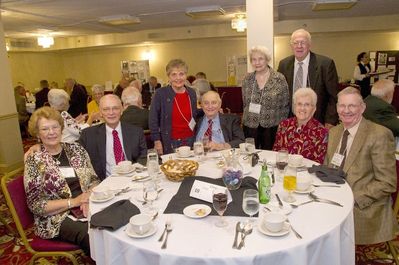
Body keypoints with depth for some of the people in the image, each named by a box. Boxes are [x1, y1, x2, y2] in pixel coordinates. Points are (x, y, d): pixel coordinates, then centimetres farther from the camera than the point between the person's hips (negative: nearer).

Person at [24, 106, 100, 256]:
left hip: (86, 209, 4)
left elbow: (94, 179, 8)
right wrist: (74, 201, -17)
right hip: (56, 218, -3)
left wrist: (89, 198, -13)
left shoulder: (76, 149, 6)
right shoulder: (34, 161, -4)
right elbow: (35, 205, -7)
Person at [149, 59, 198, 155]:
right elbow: (153, 119, -3)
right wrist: (157, 141, -6)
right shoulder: (160, 93, -6)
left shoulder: (192, 93, 7)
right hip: (170, 143, -3)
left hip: (190, 140, 4)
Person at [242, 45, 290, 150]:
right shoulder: (247, 79, 3)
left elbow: (285, 105, 0)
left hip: (272, 126, -2)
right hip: (250, 126, 2)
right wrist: (249, 117, 11)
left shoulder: (279, 79, -5)